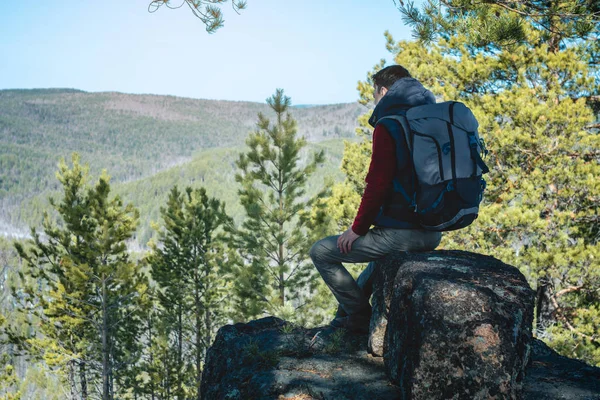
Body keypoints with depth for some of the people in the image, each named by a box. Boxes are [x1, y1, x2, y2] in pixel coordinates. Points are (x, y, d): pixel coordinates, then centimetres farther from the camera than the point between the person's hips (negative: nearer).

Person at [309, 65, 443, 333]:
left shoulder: (388, 127, -12)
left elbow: (378, 186, -19)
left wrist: (357, 228, -7)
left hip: (401, 232, -9)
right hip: (433, 234, 9)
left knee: (321, 252, 5)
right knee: (384, 243, 40)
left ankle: (362, 317, 11)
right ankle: (350, 308, 44)